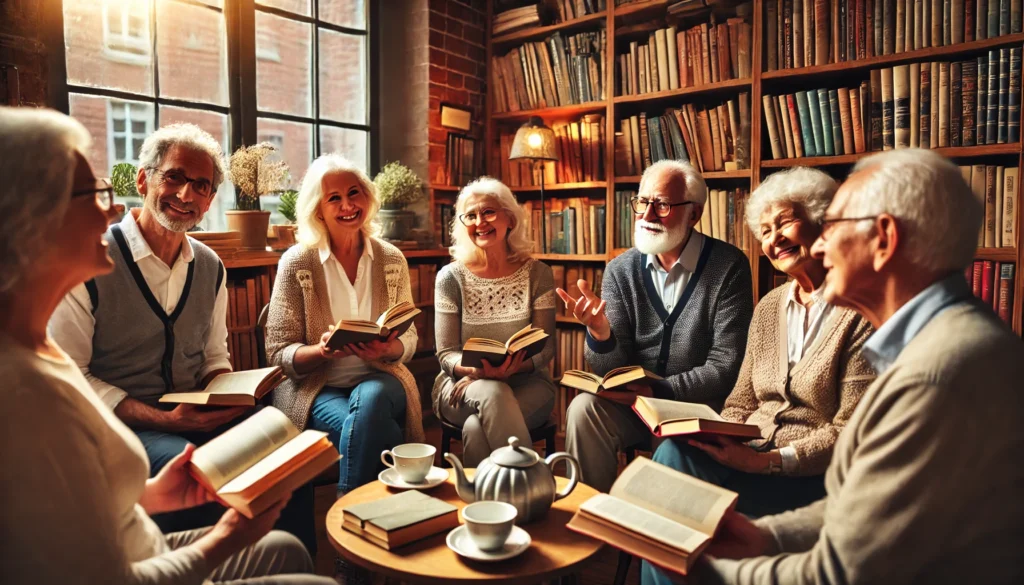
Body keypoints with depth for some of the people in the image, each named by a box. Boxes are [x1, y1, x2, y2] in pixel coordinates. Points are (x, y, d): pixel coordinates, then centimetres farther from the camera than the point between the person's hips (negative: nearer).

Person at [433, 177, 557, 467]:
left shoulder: (537, 273, 1)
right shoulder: (451, 277, 0)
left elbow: (546, 347, 0)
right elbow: (446, 354, -2)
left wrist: (515, 367, -21)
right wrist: (478, 370, -24)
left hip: (526, 383, 0)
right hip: (463, 385, 1)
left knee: (477, 428, -33)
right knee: (493, 394, -36)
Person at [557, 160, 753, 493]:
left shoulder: (728, 266, -9)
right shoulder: (620, 270, 0)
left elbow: (726, 366, -10)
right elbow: (610, 370, -3)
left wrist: (658, 390, -18)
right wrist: (599, 333, -25)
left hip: (701, 404, -2)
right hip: (633, 401, 3)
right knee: (584, 408, -24)